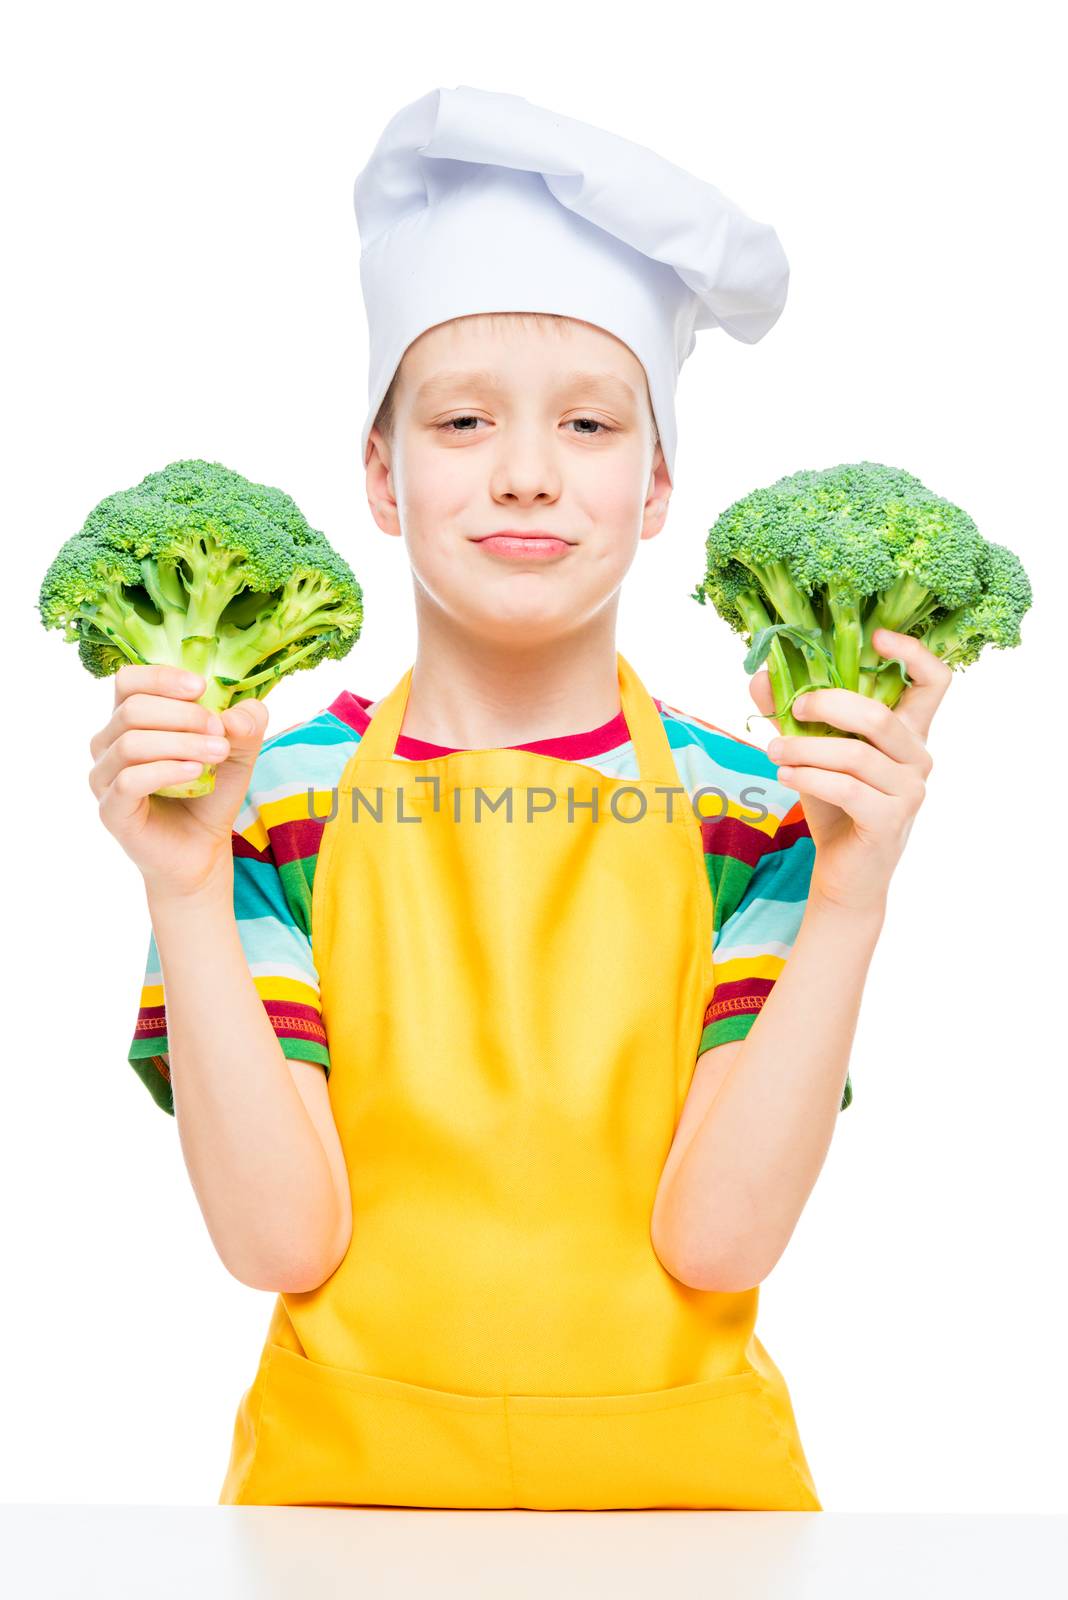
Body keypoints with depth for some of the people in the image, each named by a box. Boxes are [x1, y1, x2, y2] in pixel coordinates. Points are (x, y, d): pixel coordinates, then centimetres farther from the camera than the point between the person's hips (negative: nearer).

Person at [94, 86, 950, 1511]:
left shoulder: (752, 809, -10)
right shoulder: (283, 798, -10)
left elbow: (715, 1242, -16)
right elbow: (279, 1240, -14)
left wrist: (848, 898, -24)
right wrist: (185, 896, -23)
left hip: (677, 1468, 1)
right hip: (349, 1467, 0)